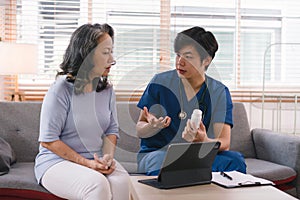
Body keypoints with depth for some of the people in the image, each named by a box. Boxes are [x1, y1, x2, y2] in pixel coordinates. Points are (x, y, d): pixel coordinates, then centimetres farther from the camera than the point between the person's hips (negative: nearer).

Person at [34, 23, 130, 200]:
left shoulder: (107, 89, 8)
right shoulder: (61, 89, -10)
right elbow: (48, 140, -11)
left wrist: (108, 156, -8)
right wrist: (86, 163, -16)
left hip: (99, 161, 5)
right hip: (57, 161, -4)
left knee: (124, 183, -27)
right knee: (97, 184, -34)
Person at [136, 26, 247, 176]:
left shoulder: (220, 92, 0)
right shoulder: (160, 82, -3)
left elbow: (224, 143, -8)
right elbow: (139, 131, 2)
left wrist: (204, 141, -31)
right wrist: (153, 127, -23)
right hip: (157, 152, -2)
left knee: (235, 159, -26)